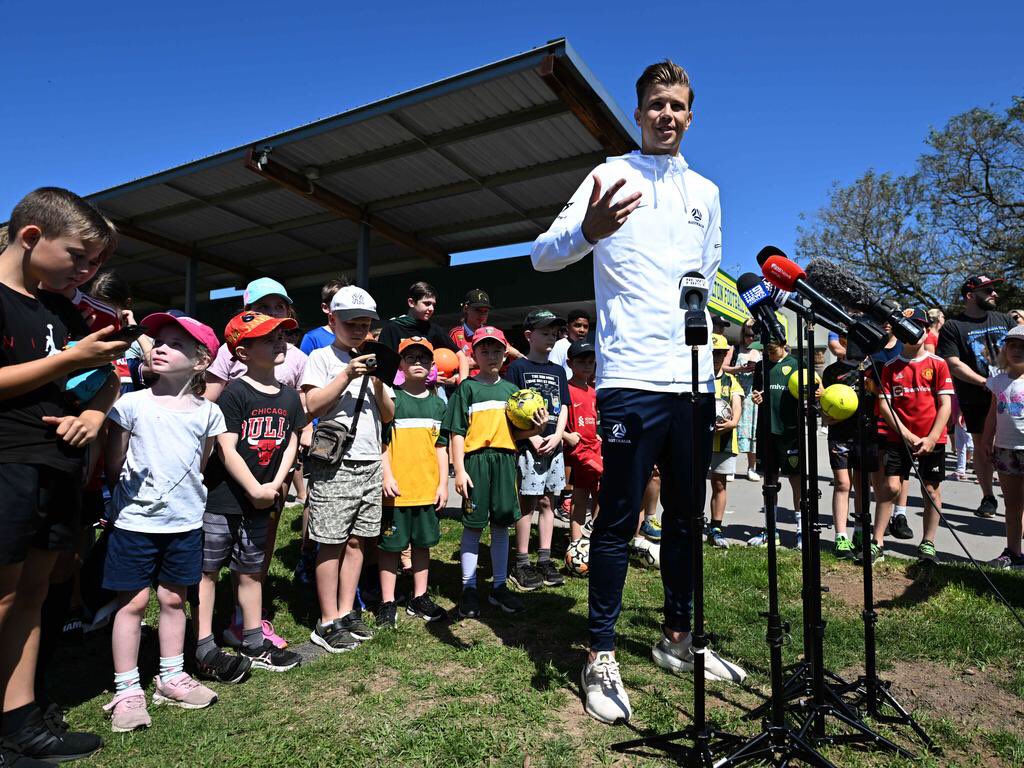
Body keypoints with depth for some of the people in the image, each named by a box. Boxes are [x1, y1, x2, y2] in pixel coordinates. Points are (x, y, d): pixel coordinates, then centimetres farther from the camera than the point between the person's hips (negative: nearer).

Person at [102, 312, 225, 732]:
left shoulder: (207, 412, 0)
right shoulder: (132, 404, -7)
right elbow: (113, 466, 1)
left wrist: (184, 494, 5)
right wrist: (134, 494, 5)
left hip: (185, 522, 2)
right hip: (135, 521, -2)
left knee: (174, 599, 14)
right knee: (133, 602, 5)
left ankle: (171, 677, 29)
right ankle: (126, 689, 19)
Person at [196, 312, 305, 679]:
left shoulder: (289, 396, 6)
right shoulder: (234, 393, -13)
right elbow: (226, 449, -17)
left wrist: (275, 485, -4)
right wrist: (255, 489, -19)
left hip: (260, 501, 6)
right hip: (221, 497, -6)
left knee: (250, 571, 17)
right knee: (207, 569, 4)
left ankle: (254, 645, 28)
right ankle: (204, 650, 14)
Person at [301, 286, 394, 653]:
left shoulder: (371, 361, 17)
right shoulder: (322, 357, 1)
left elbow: (388, 415, 12)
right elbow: (311, 406, -11)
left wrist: (378, 382, -4)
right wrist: (346, 376, -16)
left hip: (370, 465, 6)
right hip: (334, 463, -5)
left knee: (356, 541, 10)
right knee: (332, 543, -2)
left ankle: (346, 613, 21)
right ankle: (327, 623, 8)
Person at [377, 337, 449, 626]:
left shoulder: (437, 404, 9)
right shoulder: (391, 399, -4)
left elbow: (441, 447, 10)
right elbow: (382, 442, -7)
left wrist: (443, 484, 6)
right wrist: (387, 477, -15)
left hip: (428, 490, 4)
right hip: (397, 489, -4)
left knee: (423, 543, 14)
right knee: (391, 545, 5)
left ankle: (419, 598, 28)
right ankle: (388, 603, 17)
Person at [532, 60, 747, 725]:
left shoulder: (706, 192, 18)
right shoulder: (611, 175, 2)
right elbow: (543, 254, -11)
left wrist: (718, 357, 17)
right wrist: (588, 231, -32)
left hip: (695, 381, 6)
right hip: (631, 377, -6)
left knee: (687, 516, 13)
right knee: (619, 520, -1)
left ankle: (677, 638, 30)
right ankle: (601, 657, 13)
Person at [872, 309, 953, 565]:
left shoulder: (938, 364, 1)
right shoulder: (890, 367, 2)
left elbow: (945, 404, -3)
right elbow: (884, 405, -2)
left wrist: (931, 438, -12)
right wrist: (908, 435, -10)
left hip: (932, 439, 0)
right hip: (898, 437, 0)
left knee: (932, 489, 6)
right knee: (891, 486, -4)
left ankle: (928, 544, 19)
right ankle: (878, 542, 4)